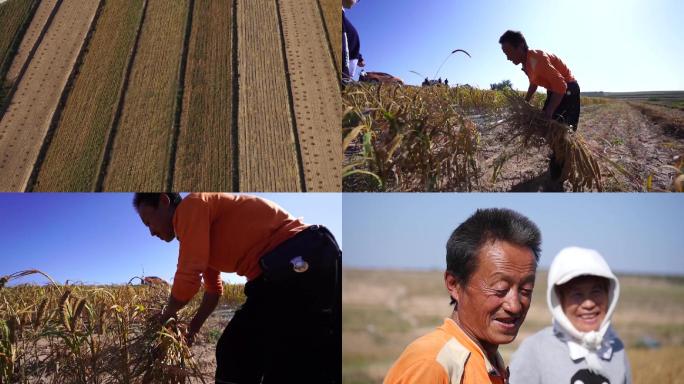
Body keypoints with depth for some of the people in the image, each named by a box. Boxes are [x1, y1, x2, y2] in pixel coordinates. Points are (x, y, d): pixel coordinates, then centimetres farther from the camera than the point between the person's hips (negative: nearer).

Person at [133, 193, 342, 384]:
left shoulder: (191, 206, -5)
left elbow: (187, 280, -11)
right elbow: (214, 289, 37)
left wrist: (166, 315, 8)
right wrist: (193, 327, 40)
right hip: (280, 274, 11)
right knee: (235, 352, 16)